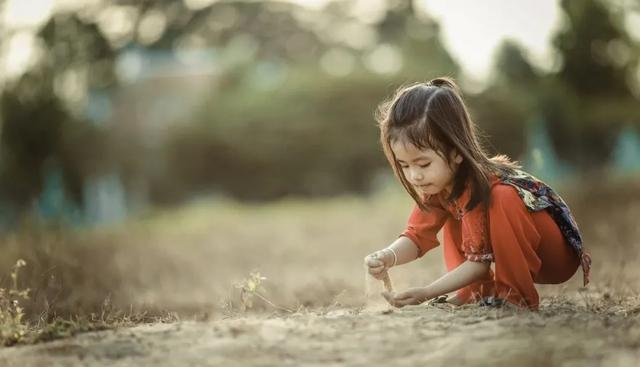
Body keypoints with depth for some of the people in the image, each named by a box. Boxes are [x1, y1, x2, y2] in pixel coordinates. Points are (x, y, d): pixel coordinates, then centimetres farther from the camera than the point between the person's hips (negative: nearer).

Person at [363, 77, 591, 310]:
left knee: (503, 199, -32)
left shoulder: (481, 185, -29)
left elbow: (480, 261, -26)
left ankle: (517, 294, -23)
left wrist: (426, 293, -32)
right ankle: (475, 293, 0)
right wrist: (387, 257, -27)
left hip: (560, 255, -8)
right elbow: (417, 236, -6)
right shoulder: (439, 182, -6)